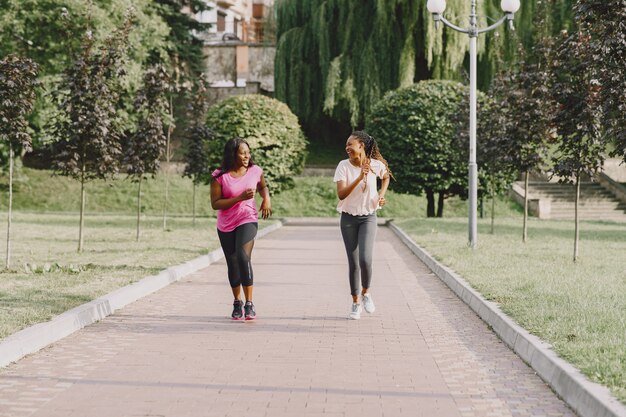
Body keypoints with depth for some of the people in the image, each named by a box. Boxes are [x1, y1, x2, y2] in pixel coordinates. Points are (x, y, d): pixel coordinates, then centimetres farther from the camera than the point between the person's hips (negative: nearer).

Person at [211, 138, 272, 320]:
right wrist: (240, 198, -22)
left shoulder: (255, 171, -2)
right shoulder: (220, 176, -11)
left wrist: (266, 199, -1)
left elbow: (262, 186, 20)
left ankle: (249, 303, -18)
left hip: (248, 220, -1)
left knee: (243, 257, -23)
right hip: (226, 225, 1)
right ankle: (237, 302, 31)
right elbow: (215, 204, -14)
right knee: (232, 264, 11)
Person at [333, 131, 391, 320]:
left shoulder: (376, 165, -7)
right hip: (349, 218, 1)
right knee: (353, 262, 4)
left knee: (365, 259, -17)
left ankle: (366, 293, 10)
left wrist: (381, 194, 2)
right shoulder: (344, 166, -10)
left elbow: (386, 177, 17)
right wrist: (359, 177, -28)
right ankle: (355, 303, 19)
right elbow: (341, 194, -20)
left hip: (368, 217, -1)